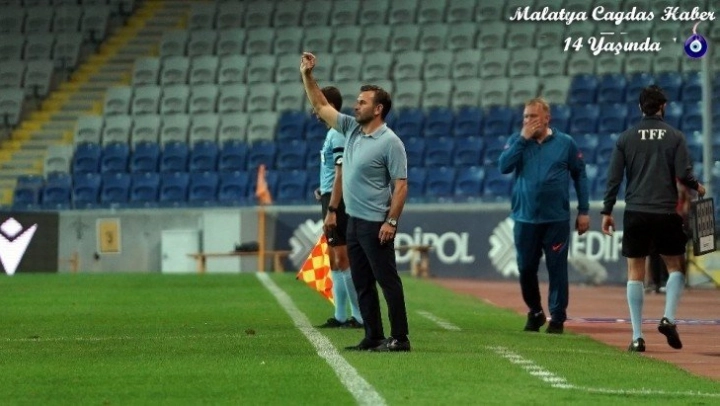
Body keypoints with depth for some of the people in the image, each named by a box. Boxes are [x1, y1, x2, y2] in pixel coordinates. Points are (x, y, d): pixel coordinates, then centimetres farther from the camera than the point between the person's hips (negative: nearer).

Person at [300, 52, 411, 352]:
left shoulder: (390, 142, -12)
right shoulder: (351, 129, 10)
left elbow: (401, 185, -14)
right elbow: (321, 106, 18)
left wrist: (392, 221, -21)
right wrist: (307, 76, 8)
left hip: (376, 224, -9)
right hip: (354, 221, 9)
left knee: (388, 281, -6)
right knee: (362, 283, 9)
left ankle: (399, 338, -5)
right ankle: (373, 337, 13)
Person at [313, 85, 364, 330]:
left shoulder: (337, 135, -14)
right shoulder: (333, 133, 16)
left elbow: (341, 174, -19)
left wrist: (332, 208, -21)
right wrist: (323, 192, 13)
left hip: (336, 200, -11)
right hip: (331, 199, 11)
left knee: (343, 259, -11)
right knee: (335, 260, 13)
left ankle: (360, 315, -11)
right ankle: (340, 317, 17)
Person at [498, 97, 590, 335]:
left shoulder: (565, 143, 1)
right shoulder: (517, 141, 6)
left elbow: (580, 177, 6)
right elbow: (504, 166, -9)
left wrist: (583, 211, 3)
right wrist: (523, 139, -12)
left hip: (557, 219, -2)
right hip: (525, 218, 2)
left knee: (557, 268, -1)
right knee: (526, 268, 6)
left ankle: (557, 317, 7)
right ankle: (534, 313, 25)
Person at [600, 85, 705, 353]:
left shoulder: (626, 138, 3)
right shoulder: (674, 137, -2)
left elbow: (614, 178, 1)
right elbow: (684, 175, -7)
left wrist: (607, 211, 7)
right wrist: (697, 187, 14)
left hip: (635, 213, 1)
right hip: (666, 213, -1)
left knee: (635, 273, 6)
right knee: (675, 267, 15)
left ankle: (637, 337, 1)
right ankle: (669, 318, -7)